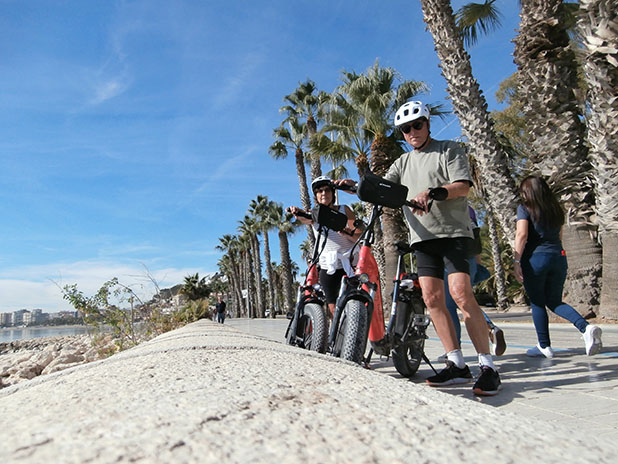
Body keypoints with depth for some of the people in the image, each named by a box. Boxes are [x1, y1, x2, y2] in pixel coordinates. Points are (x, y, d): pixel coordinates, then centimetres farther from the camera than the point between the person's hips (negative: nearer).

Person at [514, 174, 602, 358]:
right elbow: (558, 235, 20)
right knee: (554, 301, 16)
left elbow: (522, 234, -15)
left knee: (537, 303, 6)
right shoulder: (556, 209, 14)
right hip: (559, 257, 5)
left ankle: (544, 346, 10)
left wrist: (517, 261, -14)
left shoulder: (525, 208, -4)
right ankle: (586, 327, -7)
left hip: (535, 258, -5)